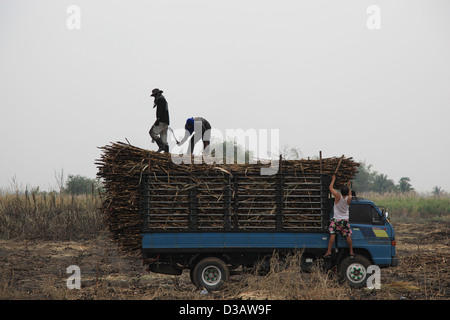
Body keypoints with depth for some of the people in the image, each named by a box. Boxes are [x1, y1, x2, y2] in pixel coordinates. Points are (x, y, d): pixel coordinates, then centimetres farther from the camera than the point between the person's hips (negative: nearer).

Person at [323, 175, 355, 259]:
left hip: (336, 220, -3)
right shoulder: (348, 199, -8)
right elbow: (349, 194, 18)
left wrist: (333, 179, 10)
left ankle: (329, 251, -10)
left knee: (332, 235, -4)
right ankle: (351, 252, 12)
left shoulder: (338, 196, -16)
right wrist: (348, 186, 29)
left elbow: (331, 187, -4)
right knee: (348, 236, 7)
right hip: (345, 220, 3)